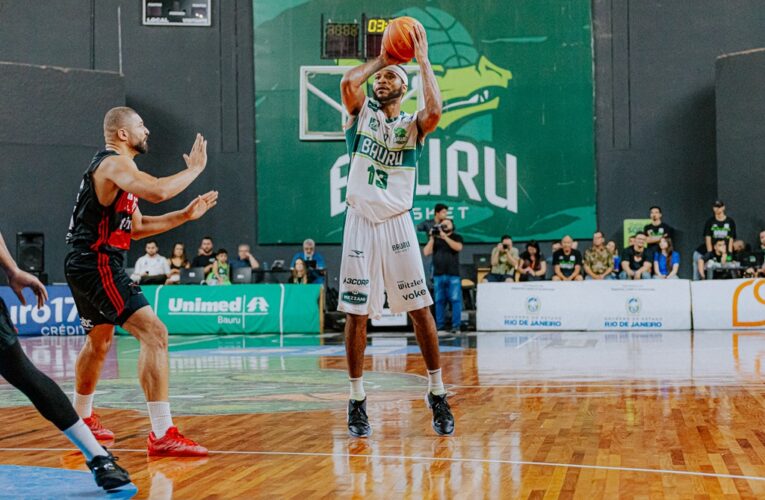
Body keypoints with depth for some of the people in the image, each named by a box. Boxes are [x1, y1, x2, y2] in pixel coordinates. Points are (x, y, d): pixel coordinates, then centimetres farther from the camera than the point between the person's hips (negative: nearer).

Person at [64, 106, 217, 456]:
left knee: (100, 341, 29)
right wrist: (194, 169, -16)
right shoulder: (114, 162, -13)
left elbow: (136, 228, 24)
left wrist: (185, 215, 18)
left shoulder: (117, 167, 20)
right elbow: (157, 191, -32)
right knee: (154, 334, -19)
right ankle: (162, 436, -23)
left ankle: (82, 419, 48)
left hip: (87, 265, 11)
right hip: (97, 264, -11)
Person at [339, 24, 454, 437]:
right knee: (356, 314, 1)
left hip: (397, 224, 0)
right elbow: (347, 82, -14)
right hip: (360, 222, 0)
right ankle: (357, 400, 9)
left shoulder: (413, 125, 7)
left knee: (420, 309, -1)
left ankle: (437, 395, 9)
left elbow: (435, 111, -18)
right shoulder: (362, 112, 9)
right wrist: (380, 59, 1)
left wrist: (423, 61, -9)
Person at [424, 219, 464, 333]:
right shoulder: (435, 238, 16)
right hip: (438, 274, 3)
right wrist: (432, 239, -3)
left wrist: (445, 237, -13)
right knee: (439, 301, 4)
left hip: (453, 275, -3)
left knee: (455, 300, -8)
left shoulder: (456, 237, 10)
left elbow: (458, 247, -11)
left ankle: (456, 326, -9)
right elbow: (426, 252, 5)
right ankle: (440, 326, 7)